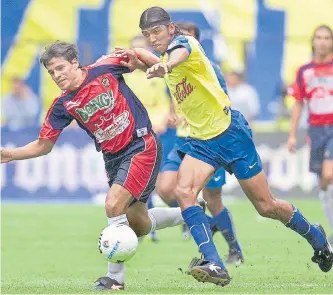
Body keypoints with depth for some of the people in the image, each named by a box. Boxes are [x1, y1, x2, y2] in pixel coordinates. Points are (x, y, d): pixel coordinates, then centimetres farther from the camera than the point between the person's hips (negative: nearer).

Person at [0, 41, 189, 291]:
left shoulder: (105, 69, -12)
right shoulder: (63, 106, -2)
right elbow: (43, 145, 1)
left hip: (141, 146, -6)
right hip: (113, 158, 6)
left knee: (114, 205, -22)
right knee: (138, 226, 13)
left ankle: (115, 277, -11)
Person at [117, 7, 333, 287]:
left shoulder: (184, 42, -16)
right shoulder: (165, 56, 7)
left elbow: (180, 53, -43)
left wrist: (165, 65, -69)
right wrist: (137, 57, 7)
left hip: (231, 132, -7)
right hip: (201, 140, 7)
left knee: (266, 206, 3)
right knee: (184, 190, -21)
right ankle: (214, 265, -26)